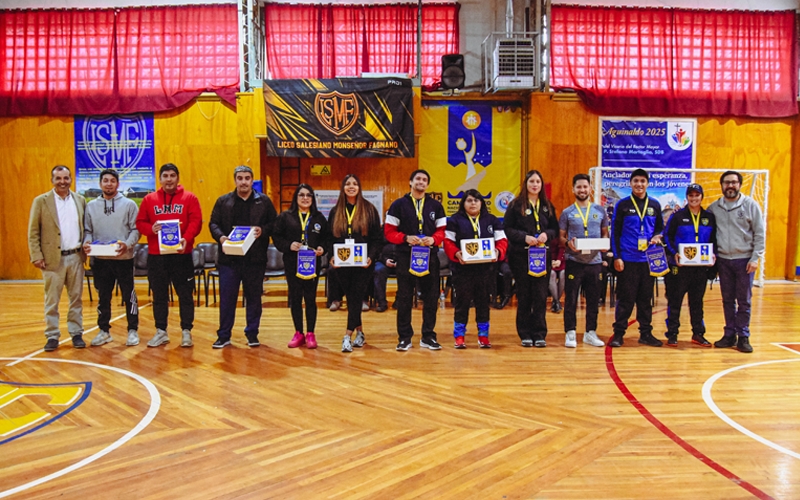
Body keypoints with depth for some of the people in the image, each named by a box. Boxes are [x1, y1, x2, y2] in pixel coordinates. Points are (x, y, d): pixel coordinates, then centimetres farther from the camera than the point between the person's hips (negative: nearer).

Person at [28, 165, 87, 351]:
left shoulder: (80, 200, 7)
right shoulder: (41, 201, -1)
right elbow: (33, 232, -2)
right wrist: (36, 256, -8)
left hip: (76, 257, 2)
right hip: (53, 258, -2)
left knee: (76, 298, 8)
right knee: (51, 300, 4)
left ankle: (76, 333, 17)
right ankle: (52, 336, 13)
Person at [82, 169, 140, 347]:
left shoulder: (129, 204, 1)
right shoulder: (91, 206, 11)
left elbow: (135, 229, -3)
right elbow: (87, 230, 11)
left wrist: (127, 244, -19)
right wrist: (86, 243, -9)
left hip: (124, 259, -3)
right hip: (100, 259, 3)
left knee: (129, 296, 3)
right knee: (103, 297, 12)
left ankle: (133, 331, 14)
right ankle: (104, 331, 23)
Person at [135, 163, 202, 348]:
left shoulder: (189, 198, 3)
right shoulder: (149, 199, 9)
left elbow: (196, 221, -6)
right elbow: (140, 222, 9)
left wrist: (186, 238, -21)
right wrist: (151, 229, -13)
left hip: (181, 254, -2)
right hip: (156, 255, 2)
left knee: (185, 294, 2)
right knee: (159, 295, 9)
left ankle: (186, 331, 11)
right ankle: (161, 332, 19)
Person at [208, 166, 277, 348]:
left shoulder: (264, 201, 5)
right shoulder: (223, 201, 7)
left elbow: (274, 223, 6)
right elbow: (213, 223, 5)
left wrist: (263, 230, -14)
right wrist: (220, 236, -13)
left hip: (255, 259, 0)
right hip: (229, 258, 0)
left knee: (254, 297, 8)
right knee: (227, 298, 3)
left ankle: (252, 334, 19)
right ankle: (224, 335, 14)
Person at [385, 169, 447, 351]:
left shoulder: (436, 206, 11)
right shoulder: (398, 205, 5)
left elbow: (442, 231, 8)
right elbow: (389, 231, 0)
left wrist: (433, 239, -13)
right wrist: (406, 238, -16)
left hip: (430, 256, 2)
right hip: (406, 256, -2)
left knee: (431, 297, 4)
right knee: (404, 298, 1)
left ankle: (428, 336, 14)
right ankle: (404, 337, 10)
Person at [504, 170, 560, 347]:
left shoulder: (547, 206, 12)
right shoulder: (515, 205, 2)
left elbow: (555, 229, 12)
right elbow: (507, 229, -3)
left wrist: (547, 234, -10)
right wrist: (525, 237, -16)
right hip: (521, 256, -2)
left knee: (541, 296, 0)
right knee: (524, 296, 3)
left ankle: (539, 334, 8)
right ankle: (525, 334, 11)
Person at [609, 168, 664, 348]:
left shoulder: (655, 205, 10)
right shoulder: (623, 205, 1)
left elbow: (660, 227, 18)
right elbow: (615, 232, -1)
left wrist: (658, 237, -6)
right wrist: (616, 256, -7)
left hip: (648, 259, 3)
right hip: (627, 259, -3)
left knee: (646, 298, 9)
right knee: (625, 298, 0)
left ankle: (646, 333, 18)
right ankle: (619, 333, 7)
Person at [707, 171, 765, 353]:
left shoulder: (750, 205, -2)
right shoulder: (714, 208, 6)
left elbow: (760, 233, -3)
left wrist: (755, 258, -8)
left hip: (744, 260, -3)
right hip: (723, 260, 3)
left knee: (744, 301, 1)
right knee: (727, 300, 8)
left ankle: (743, 337, 9)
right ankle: (729, 335, 16)